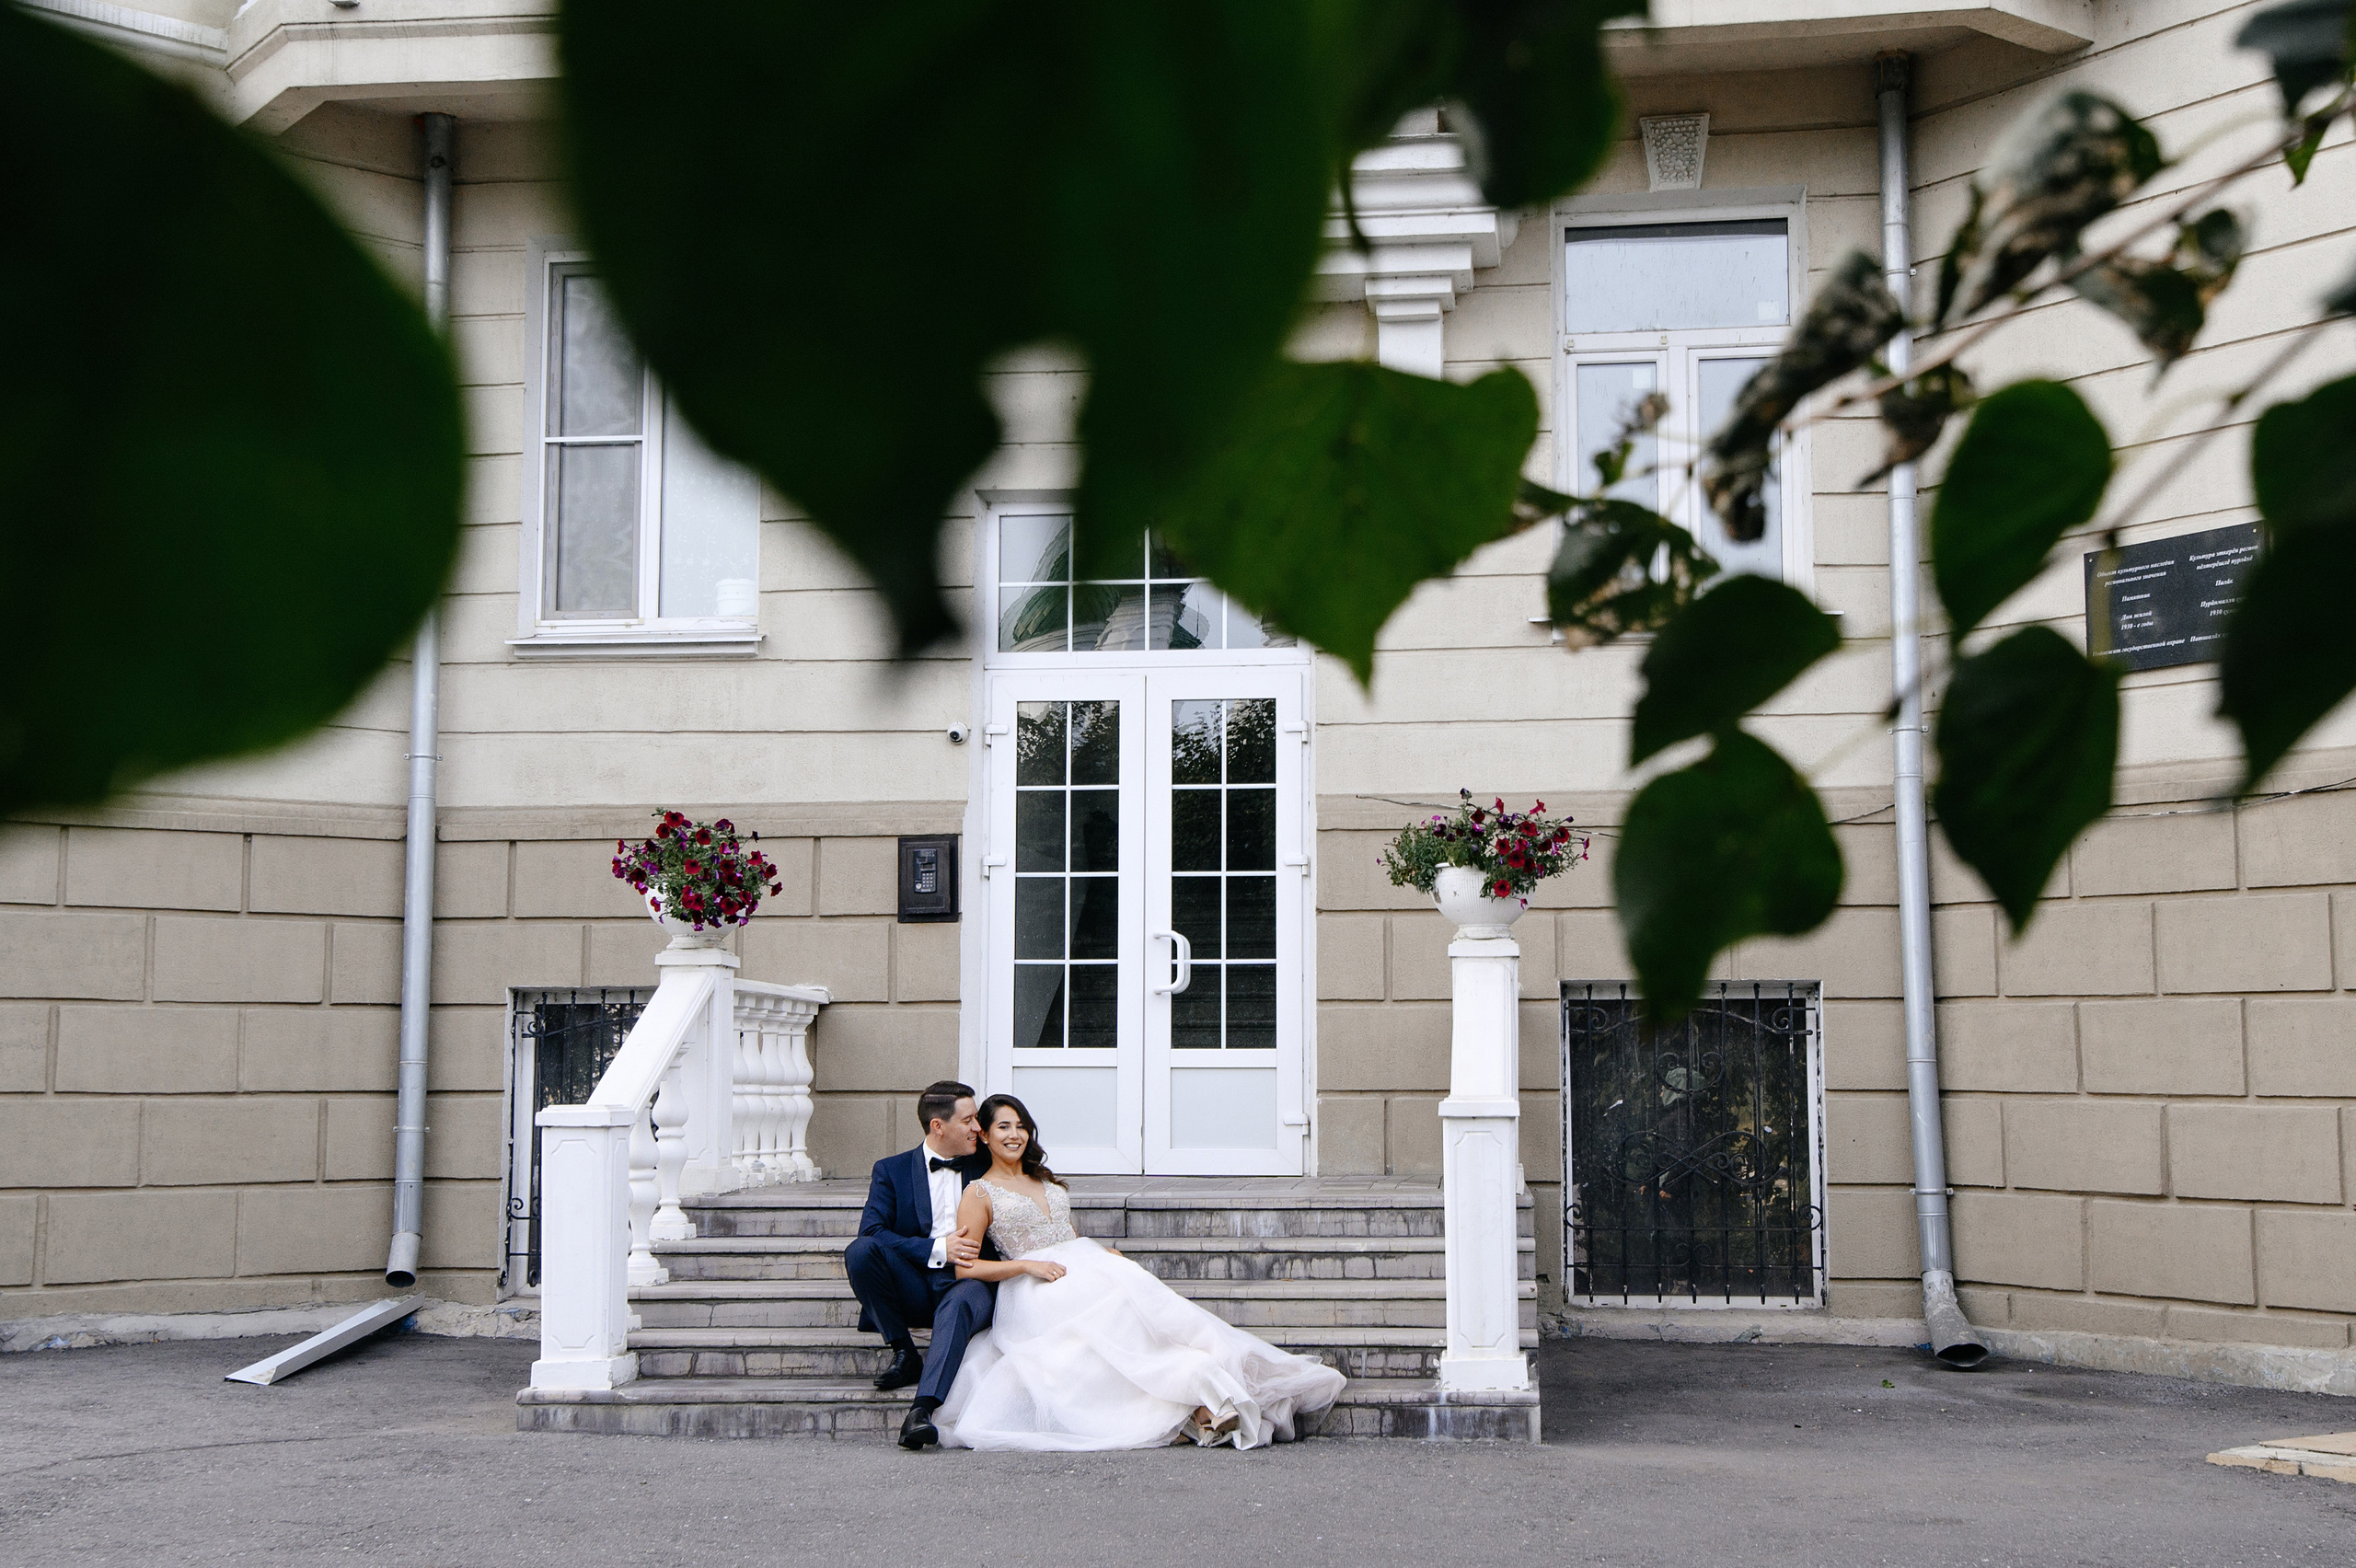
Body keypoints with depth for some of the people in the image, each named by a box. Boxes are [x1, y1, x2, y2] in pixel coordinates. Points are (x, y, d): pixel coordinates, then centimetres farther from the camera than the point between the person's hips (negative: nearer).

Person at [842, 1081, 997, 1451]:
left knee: (959, 1305, -36)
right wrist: (937, 1249, -16)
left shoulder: (985, 1168, 15)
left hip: (968, 1283, -1)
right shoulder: (891, 1170, 9)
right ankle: (904, 1355, -12)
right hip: (913, 1288, 1)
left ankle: (923, 1409, -52)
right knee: (859, 1252, -26)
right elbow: (871, 1230, -6)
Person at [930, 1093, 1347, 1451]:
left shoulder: (1043, 1179, 25)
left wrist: (1113, 1257, 7)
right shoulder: (979, 1194, 4)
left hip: (1088, 1269, 6)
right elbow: (965, 1267, -3)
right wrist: (1028, 1265, -13)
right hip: (1038, 1292, -6)